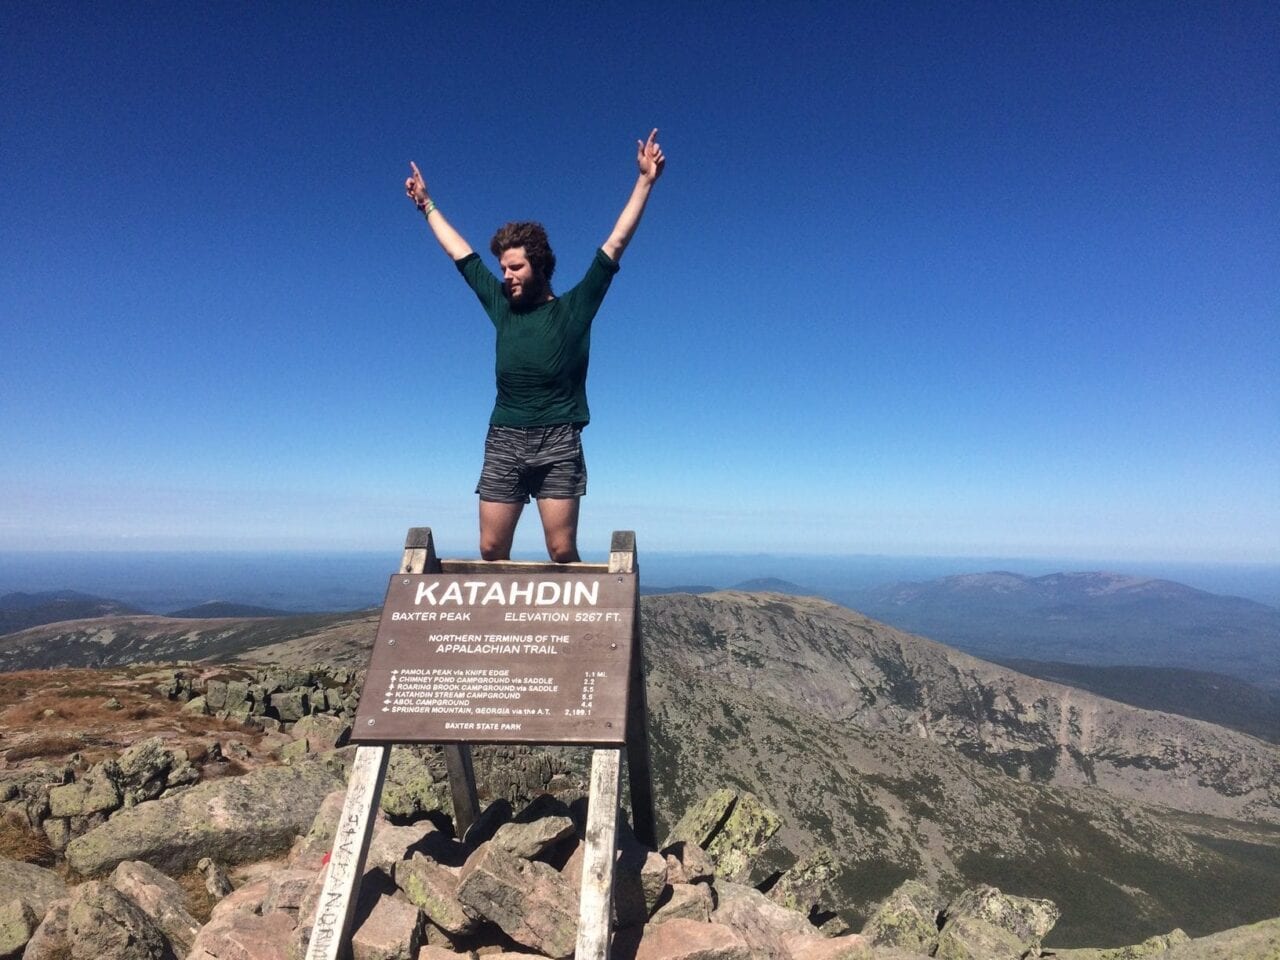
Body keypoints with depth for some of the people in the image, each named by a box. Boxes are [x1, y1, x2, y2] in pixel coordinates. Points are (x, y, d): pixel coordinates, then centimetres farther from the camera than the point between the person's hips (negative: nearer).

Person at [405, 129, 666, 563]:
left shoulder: (574, 307, 5)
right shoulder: (500, 305, 15)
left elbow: (616, 242, 4)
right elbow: (461, 253, 26)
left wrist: (645, 180, 3)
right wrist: (427, 205, 37)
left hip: (558, 444, -4)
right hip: (503, 443, 4)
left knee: (563, 552, -5)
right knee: (492, 550, 2)